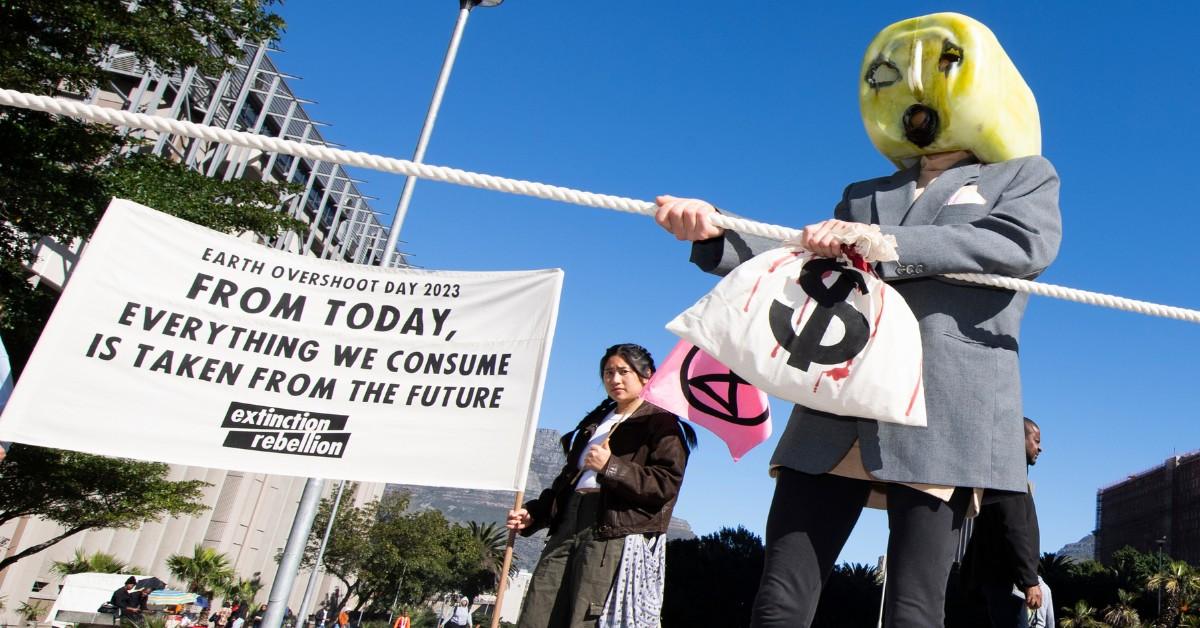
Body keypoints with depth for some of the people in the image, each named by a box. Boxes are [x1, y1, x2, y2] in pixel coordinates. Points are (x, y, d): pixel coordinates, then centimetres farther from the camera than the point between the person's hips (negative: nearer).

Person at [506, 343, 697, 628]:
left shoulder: (661, 424, 4)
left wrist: (611, 467, -16)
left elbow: (667, 484, -9)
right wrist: (534, 512, 16)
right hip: (568, 525, 7)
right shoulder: (594, 422, 26)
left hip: (617, 535, -6)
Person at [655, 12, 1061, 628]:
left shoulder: (1024, 175, 17)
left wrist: (880, 242, -13)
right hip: (835, 415, 3)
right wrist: (716, 234, -3)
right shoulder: (863, 197, 26)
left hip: (939, 418, -3)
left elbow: (1025, 245, -5)